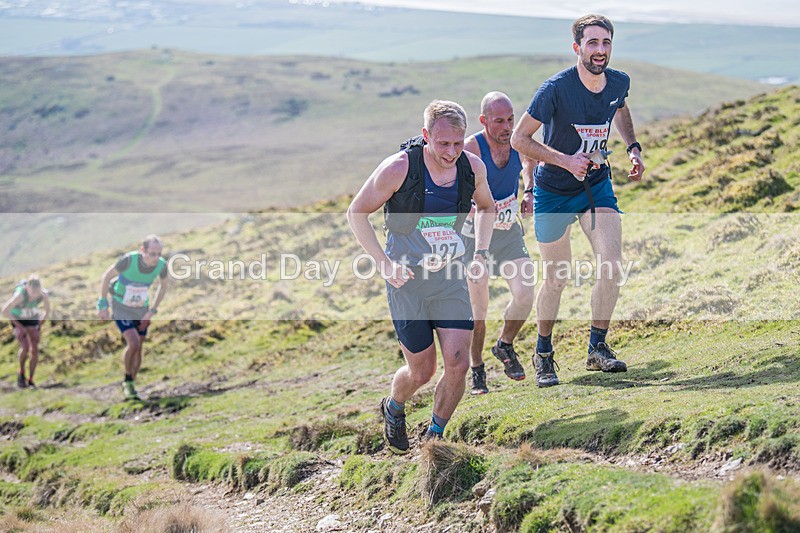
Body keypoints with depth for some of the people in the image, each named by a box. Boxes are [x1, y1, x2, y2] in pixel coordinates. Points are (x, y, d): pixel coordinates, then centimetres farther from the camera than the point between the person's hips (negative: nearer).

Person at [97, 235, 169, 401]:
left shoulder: (161, 265, -20)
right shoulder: (129, 259, -32)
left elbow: (164, 285, 3)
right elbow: (106, 276, -16)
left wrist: (152, 311, 0)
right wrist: (103, 306, -11)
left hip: (141, 309, 4)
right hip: (121, 307, -4)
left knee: (138, 350, 8)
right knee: (133, 343, -21)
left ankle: (130, 386, 27)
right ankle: (128, 381, 1)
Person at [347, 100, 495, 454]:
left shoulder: (473, 167, -4)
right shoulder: (399, 168, -18)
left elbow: (486, 207, 18)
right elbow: (357, 213, -6)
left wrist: (480, 253, 5)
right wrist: (383, 262, -14)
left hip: (451, 277, 3)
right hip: (407, 278, -3)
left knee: (458, 364, -9)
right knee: (422, 371, 2)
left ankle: (434, 437, 14)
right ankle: (393, 408, 37)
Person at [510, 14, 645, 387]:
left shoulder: (619, 82, -7)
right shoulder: (556, 89, -23)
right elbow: (519, 139, -18)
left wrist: (633, 147, 4)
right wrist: (567, 160, -27)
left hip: (597, 185, 4)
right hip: (554, 191, -4)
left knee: (611, 264, -13)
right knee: (555, 279, 5)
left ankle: (597, 348, 3)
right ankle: (543, 353, 25)